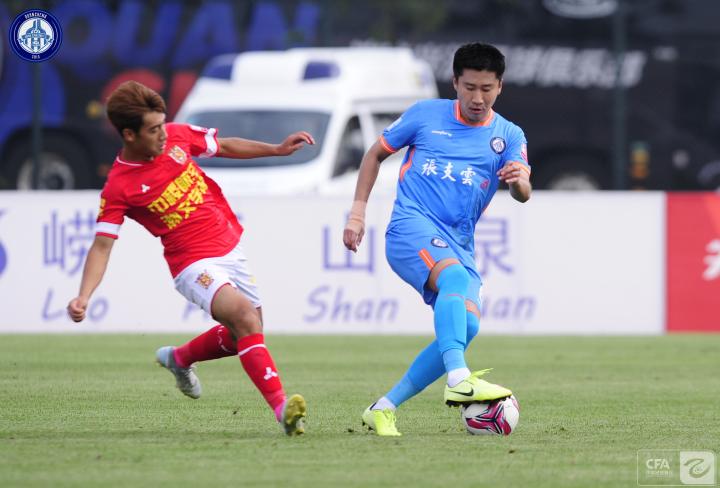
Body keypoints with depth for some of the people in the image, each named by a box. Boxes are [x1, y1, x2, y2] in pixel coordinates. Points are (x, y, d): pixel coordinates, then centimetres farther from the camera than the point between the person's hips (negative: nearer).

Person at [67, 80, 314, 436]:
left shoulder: (177, 136, -2)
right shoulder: (119, 187, -16)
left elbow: (225, 147, 16)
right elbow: (102, 246, -16)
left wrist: (277, 150, 11)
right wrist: (83, 296, -29)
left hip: (230, 246, 7)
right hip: (194, 263, -7)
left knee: (245, 335, 16)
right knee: (243, 315, -29)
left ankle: (179, 357, 42)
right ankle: (280, 406, -34)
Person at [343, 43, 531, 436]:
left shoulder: (508, 136, 9)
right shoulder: (426, 115, 5)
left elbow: (522, 193, -7)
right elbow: (376, 154, 16)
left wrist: (518, 180, -32)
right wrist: (358, 211, 7)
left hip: (459, 245, 4)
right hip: (412, 227, -4)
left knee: (466, 324, -15)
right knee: (456, 278, -34)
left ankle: (384, 409, -2)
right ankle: (459, 380, -54)